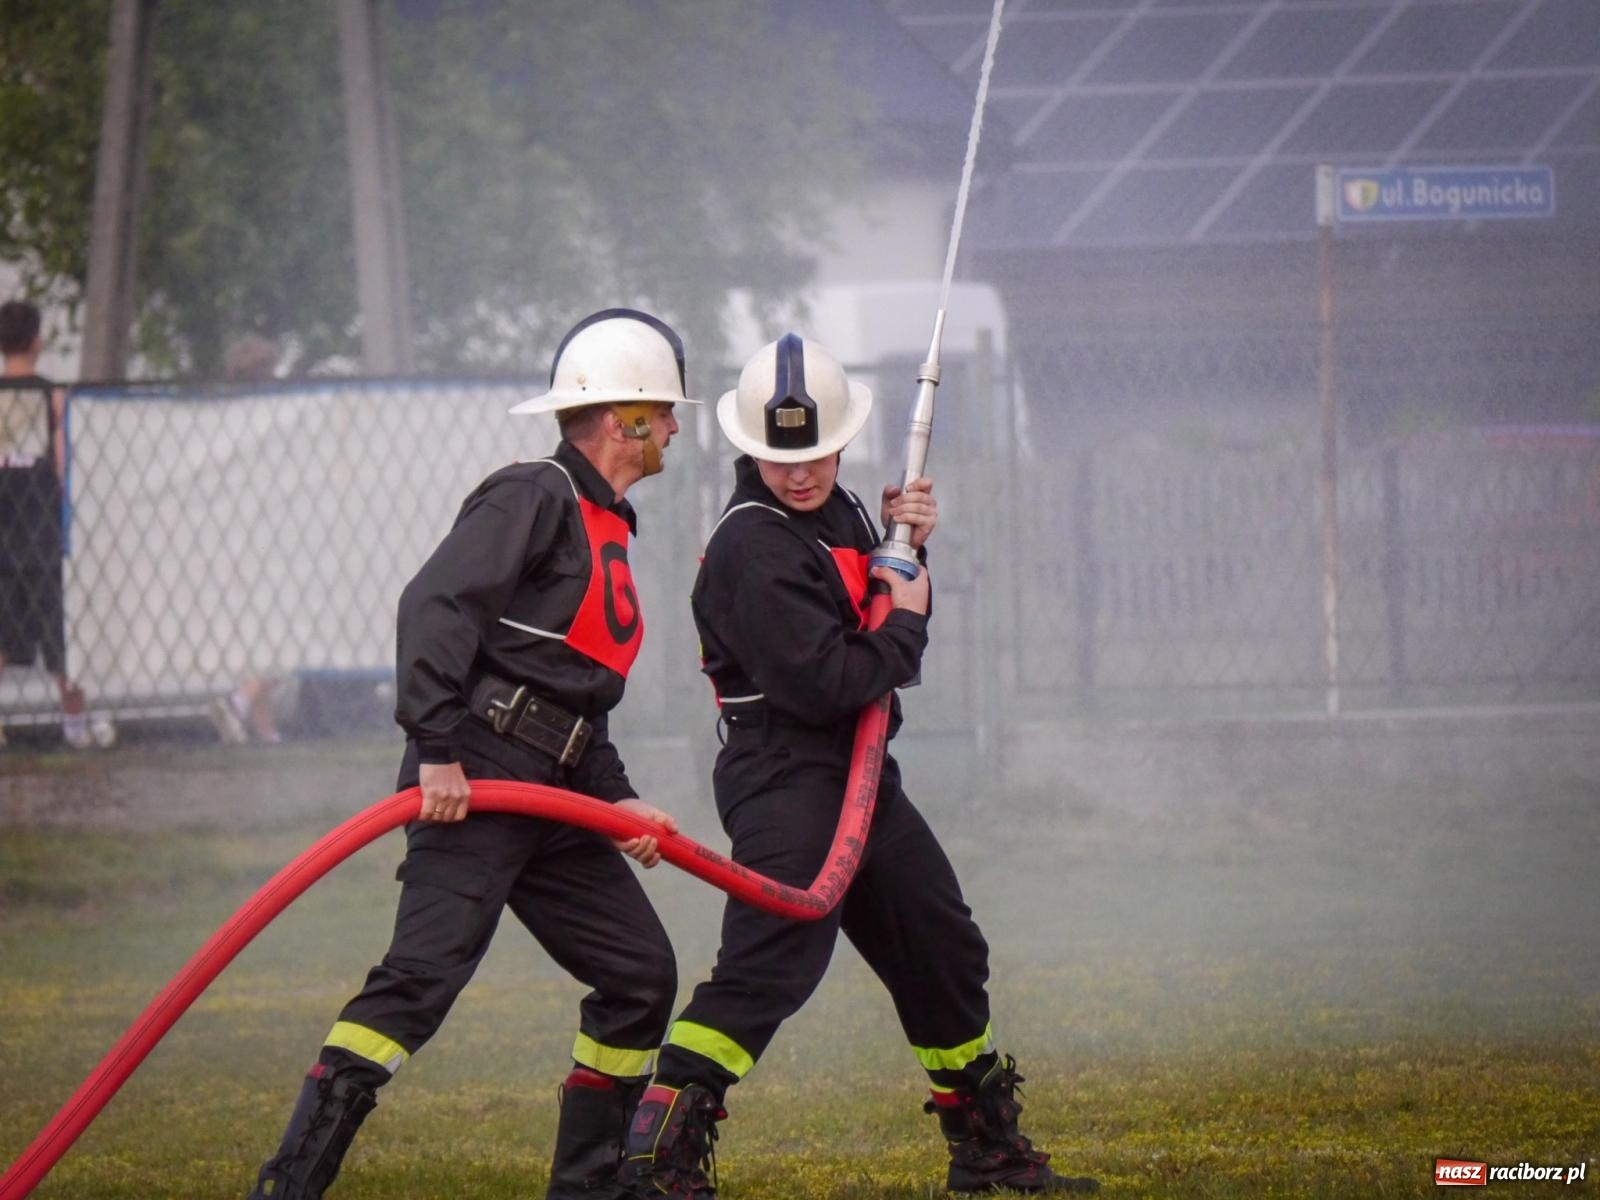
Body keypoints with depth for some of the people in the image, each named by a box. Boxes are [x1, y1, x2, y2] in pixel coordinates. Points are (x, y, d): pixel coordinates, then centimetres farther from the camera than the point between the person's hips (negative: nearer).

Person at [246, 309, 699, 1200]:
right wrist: (438, 749, -26)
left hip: (546, 794, 10)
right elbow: (434, 606, -19)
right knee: (426, 973, -20)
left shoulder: (606, 526, 23)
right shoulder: (536, 498, -6)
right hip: (473, 783, -10)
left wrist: (615, 799, 13)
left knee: (641, 974, 10)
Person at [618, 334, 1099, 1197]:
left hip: (858, 772, 10)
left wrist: (907, 549, 4)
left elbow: (882, 620, 21)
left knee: (943, 951, 19)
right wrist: (904, 623, -10)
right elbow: (821, 683, -24)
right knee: (768, 966, -23)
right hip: (783, 778, -9)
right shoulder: (754, 548, -18)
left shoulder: (839, 511, 11)